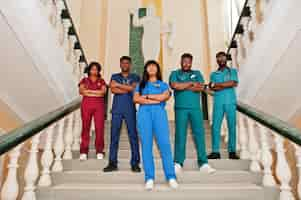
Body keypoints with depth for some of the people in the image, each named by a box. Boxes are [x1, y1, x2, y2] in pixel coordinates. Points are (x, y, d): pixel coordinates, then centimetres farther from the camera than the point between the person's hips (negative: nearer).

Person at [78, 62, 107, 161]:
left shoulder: (101, 81, 13)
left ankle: (99, 151, 2)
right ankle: (84, 152, 2)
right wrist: (96, 93, -6)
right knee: (85, 127, -2)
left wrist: (89, 90, -4)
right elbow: (81, 91, -3)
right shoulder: (84, 80, 14)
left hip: (99, 105, 0)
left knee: (99, 128, -5)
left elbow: (103, 91, -4)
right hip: (86, 105, 0)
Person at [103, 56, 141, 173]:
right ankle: (112, 163, 7)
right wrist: (128, 89, -5)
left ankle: (135, 163, 2)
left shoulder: (135, 77, 13)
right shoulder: (114, 77, 16)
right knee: (114, 136, 0)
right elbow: (113, 89, -2)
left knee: (133, 135, -3)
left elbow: (133, 87, -8)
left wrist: (119, 85, -4)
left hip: (130, 110, -1)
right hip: (117, 109, 1)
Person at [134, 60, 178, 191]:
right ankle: (149, 178, -5)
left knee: (164, 144, -10)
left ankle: (171, 177, -8)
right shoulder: (141, 84, 22)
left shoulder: (163, 84, 20)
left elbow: (165, 96, -1)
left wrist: (147, 96, 3)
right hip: (144, 113, 1)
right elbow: (136, 99, 4)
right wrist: (155, 100, -3)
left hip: (159, 113, -1)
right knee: (146, 145, -6)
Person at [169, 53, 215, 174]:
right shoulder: (175, 73, 13)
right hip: (181, 108, -1)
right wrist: (191, 84, -4)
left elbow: (201, 87, -1)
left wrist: (183, 87, -4)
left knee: (199, 133, -4)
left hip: (196, 108, 2)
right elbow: (174, 85, -9)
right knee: (180, 134, -3)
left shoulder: (197, 73, 17)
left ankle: (203, 163, -1)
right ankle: (178, 163, 3)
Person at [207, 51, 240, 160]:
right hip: (218, 103, 1)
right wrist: (227, 85, -6)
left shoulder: (232, 71, 15)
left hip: (230, 102, -1)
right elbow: (212, 88, 1)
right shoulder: (213, 74, 18)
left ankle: (232, 151, 4)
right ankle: (215, 151, -2)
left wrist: (216, 84, -4)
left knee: (232, 126, -2)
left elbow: (233, 83, -5)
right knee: (215, 126, -5)